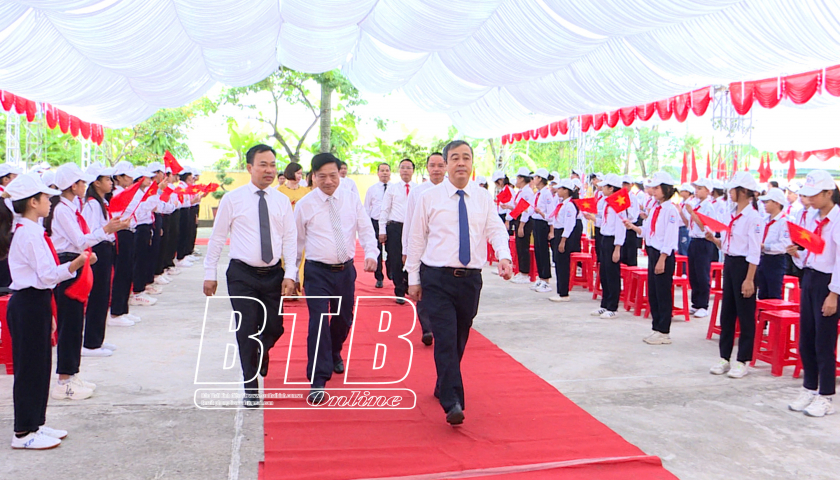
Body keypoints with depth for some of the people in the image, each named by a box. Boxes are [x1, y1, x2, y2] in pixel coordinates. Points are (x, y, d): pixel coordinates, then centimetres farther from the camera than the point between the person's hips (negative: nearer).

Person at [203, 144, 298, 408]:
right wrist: (210, 273, 1)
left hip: (274, 274, 3)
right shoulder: (232, 199, -3)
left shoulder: (282, 201, 4)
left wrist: (290, 274, -5)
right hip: (242, 274, -3)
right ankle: (251, 388, 16)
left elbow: (290, 239, 4)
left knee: (274, 328, 9)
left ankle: (260, 353, 46)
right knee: (246, 331, 1)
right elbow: (217, 237, 1)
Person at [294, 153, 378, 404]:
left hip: (346, 270, 3)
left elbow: (365, 229, 0)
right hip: (317, 271, -3)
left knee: (344, 318, 17)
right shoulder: (305, 205, -3)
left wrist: (371, 253, -19)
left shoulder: (352, 199, 2)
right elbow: (297, 241, 6)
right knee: (319, 322, -10)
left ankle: (335, 354, 48)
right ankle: (318, 381, -3)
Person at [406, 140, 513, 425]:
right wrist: (413, 279, 1)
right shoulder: (430, 198, 1)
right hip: (437, 278, -3)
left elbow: (496, 230, -3)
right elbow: (416, 239, 3)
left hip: (470, 278, 3)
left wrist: (504, 256, -24)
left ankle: (443, 387, 36)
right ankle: (452, 403, -14)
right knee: (446, 339, -13)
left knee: (460, 339, 14)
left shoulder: (484, 198, 7)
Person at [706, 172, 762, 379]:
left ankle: (742, 361, 11)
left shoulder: (753, 217, -14)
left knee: (745, 314, 2)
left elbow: (754, 252, -17)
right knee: (726, 312, 12)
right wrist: (713, 239, -4)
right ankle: (724, 357, 21)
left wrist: (749, 279, -19)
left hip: (743, 265, -8)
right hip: (729, 263, 8)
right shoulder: (732, 214, 10)